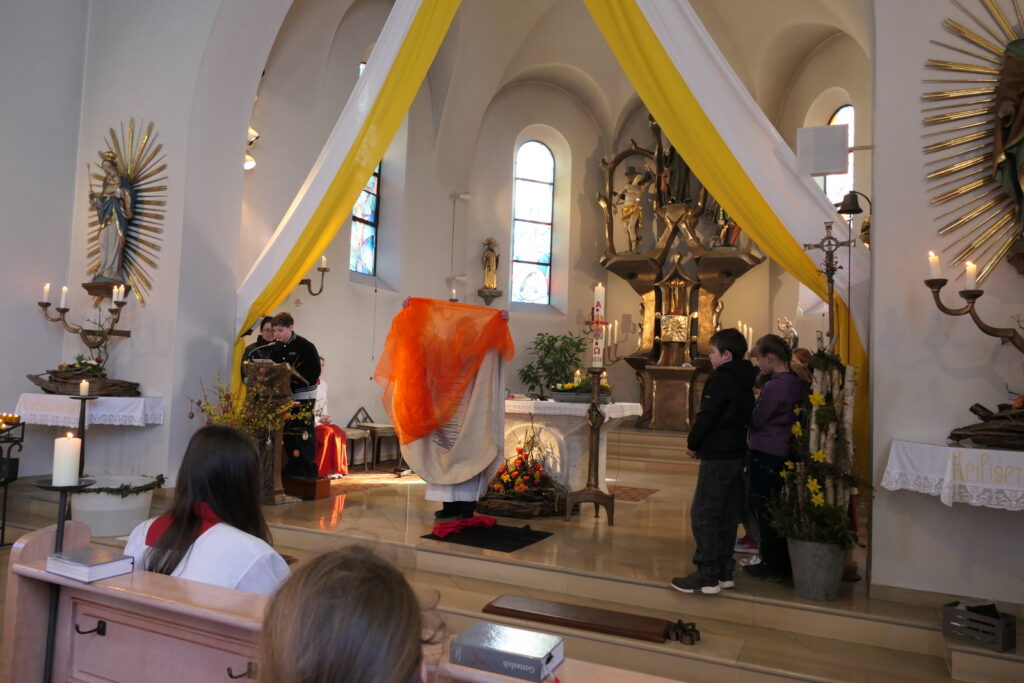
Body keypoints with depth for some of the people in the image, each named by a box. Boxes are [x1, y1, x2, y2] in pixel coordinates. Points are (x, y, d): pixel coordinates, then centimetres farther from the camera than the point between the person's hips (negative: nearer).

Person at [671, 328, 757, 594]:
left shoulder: (721, 379, -14)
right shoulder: (745, 381, 13)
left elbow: (706, 416, -18)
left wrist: (693, 444, -2)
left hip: (717, 456, -9)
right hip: (737, 453, 9)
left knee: (703, 515, -4)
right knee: (726, 515, 14)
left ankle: (707, 574, -2)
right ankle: (724, 571, 20)